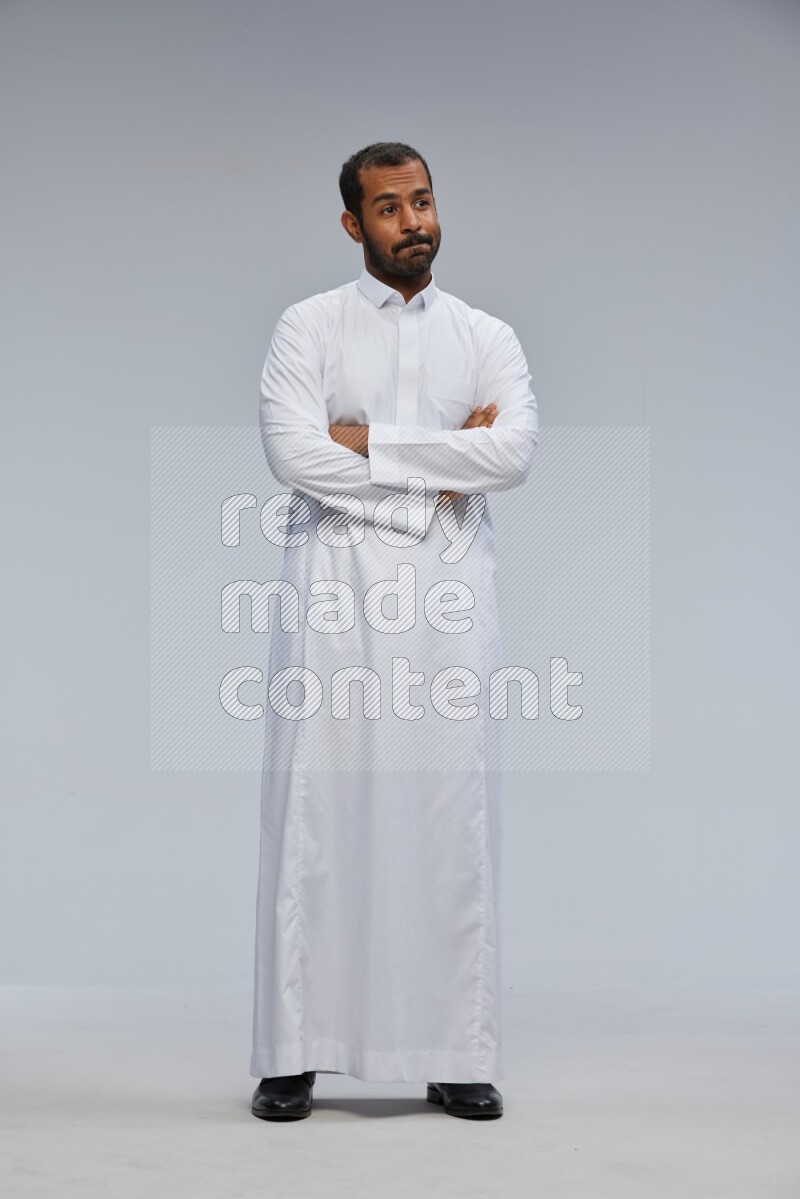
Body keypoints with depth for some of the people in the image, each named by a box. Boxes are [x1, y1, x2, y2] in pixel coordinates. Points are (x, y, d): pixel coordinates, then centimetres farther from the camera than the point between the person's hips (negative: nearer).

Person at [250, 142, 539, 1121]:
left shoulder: (488, 337, 13)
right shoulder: (308, 327, 7)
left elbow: (515, 452, -5)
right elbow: (295, 455, -9)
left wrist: (371, 440, -8)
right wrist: (443, 467, -6)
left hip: (448, 594, 2)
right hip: (332, 585, -2)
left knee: (454, 813, 1)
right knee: (316, 810, -3)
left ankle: (459, 1058, 8)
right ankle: (293, 1056, 4)